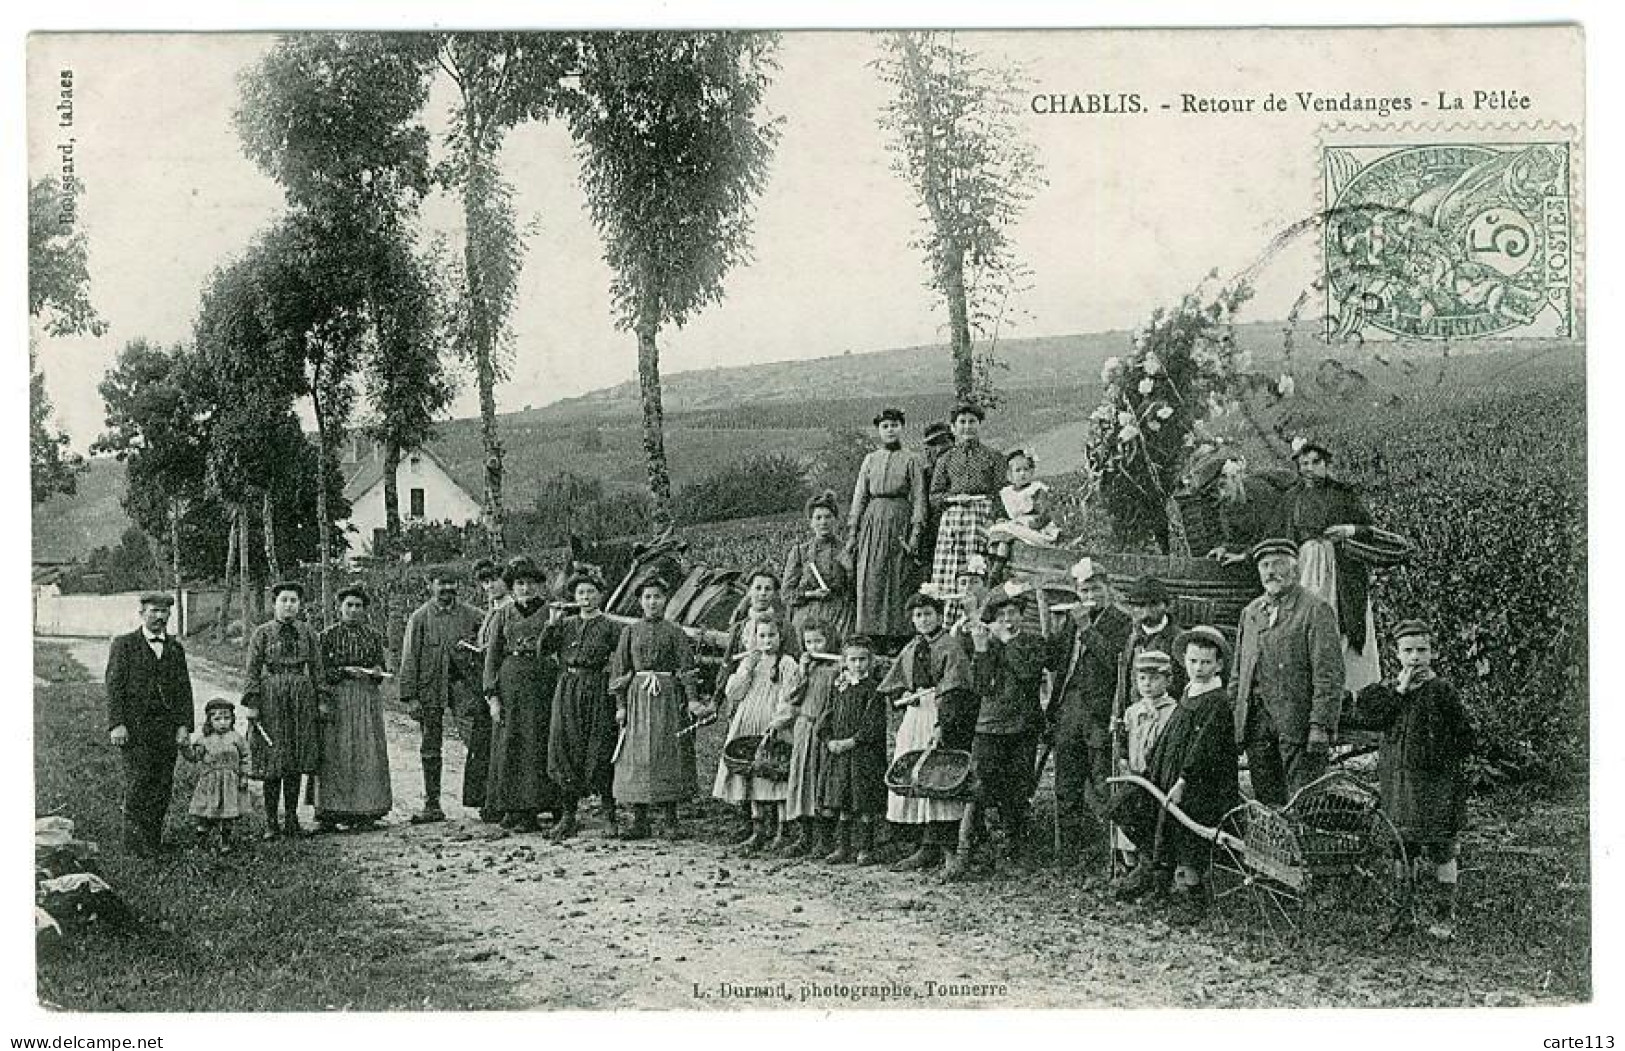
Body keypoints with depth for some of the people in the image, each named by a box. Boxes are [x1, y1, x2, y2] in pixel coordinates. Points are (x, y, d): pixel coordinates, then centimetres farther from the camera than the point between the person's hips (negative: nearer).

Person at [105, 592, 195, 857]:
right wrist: (117, 724, -13)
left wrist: (184, 725, 2)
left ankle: (154, 838, 10)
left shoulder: (175, 648, 15)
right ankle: (135, 841, -3)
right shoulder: (124, 645, 3)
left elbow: (184, 689, 13)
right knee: (138, 783, -8)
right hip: (134, 726, -4)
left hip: (167, 728, 4)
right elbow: (114, 686, -3)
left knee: (163, 785, 2)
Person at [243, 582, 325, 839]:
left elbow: (317, 668, 10)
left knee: (296, 761, 6)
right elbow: (252, 670, -1)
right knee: (273, 760, -3)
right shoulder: (262, 633, 1)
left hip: (302, 696, 3)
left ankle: (291, 818, 15)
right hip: (271, 696, -3)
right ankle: (271, 822, 2)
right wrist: (252, 703, -8)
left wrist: (322, 700, 5)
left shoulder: (308, 633, 9)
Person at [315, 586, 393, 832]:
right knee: (335, 755, -6)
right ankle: (331, 813, -5)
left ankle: (365, 812, 3)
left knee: (368, 754, -1)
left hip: (368, 701, 3)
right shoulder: (328, 636, 3)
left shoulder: (373, 636, 12)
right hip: (337, 699, -3)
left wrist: (377, 672, -5)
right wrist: (345, 671, -14)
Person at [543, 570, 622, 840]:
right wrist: (552, 624, -8)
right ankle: (567, 816, 4)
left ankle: (609, 814, 8)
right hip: (568, 692, 3)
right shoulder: (566, 625, 14)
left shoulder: (610, 627, 5)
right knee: (566, 752, 0)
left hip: (599, 693, -3)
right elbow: (544, 649, 3)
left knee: (600, 753, -3)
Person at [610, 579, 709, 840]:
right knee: (637, 757, 0)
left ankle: (670, 820, 2)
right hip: (637, 696, 2)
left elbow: (687, 667, -1)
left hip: (668, 698, -1)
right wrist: (620, 704, 0)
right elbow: (619, 669, 8)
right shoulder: (631, 632, 9)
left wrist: (693, 700, -12)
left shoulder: (674, 632, 5)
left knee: (668, 754, -2)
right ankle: (640, 821, 3)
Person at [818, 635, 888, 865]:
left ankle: (864, 848, 3)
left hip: (865, 754, -5)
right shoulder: (839, 688, 12)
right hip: (837, 753, 5)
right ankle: (842, 846, 17)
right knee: (841, 804, 9)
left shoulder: (874, 689, -4)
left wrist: (852, 742, -18)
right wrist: (829, 741, -6)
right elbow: (826, 719, 11)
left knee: (864, 806, -3)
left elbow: (874, 726, -12)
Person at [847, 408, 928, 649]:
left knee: (898, 582, -5)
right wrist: (852, 532, 6)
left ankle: (899, 635, -2)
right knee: (869, 582, -2)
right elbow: (859, 496, 14)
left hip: (900, 520, -3)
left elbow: (919, 499, 0)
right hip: (872, 521, 3)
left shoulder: (912, 460, 5)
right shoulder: (870, 460, 15)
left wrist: (916, 531, -10)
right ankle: (869, 639, 0)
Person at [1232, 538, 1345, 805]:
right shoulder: (1250, 612, 17)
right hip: (1256, 723, 6)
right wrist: (1235, 719, 11)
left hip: (1297, 723, -6)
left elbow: (1329, 677, -9)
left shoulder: (1315, 611, -3)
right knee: (1266, 804, 8)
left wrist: (1320, 726, -16)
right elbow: (1239, 672, 21)